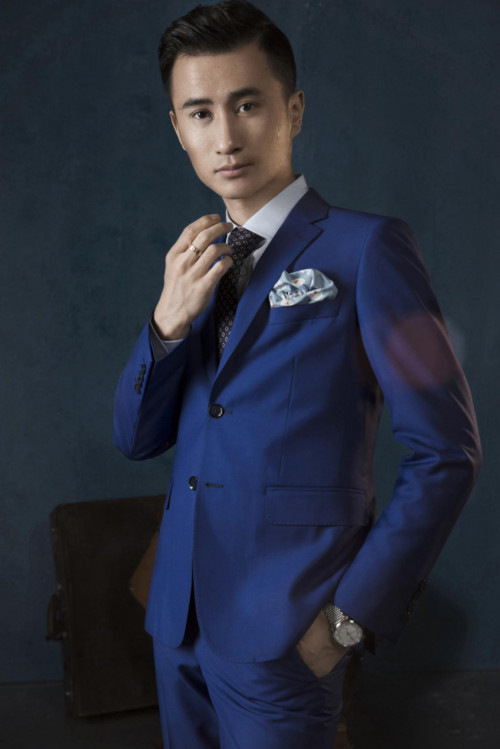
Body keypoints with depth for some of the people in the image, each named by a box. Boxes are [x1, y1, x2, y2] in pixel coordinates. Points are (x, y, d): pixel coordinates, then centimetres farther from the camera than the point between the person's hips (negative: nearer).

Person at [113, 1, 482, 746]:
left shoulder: (364, 248, -11)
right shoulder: (196, 260, 8)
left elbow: (446, 451, -11)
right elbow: (136, 438, 7)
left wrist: (352, 616, -11)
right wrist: (169, 319, -11)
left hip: (282, 634, -6)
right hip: (179, 614, 6)